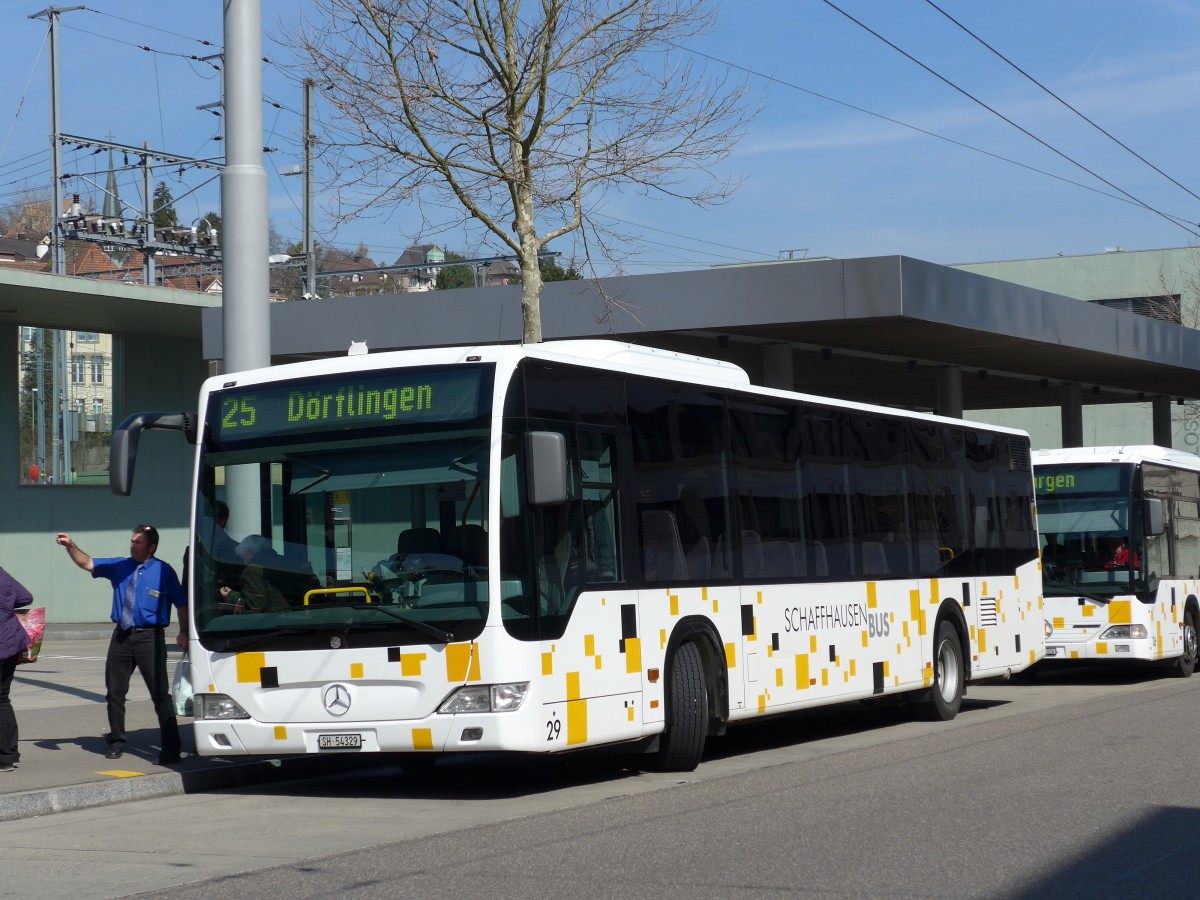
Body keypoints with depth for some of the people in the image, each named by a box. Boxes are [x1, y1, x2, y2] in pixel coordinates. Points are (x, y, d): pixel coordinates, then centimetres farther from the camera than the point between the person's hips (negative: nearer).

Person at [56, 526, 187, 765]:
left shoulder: (163, 571, -2)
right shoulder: (119, 566, 12)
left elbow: (181, 603, -2)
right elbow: (87, 564, 12)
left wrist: (184, 632, -12)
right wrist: (71, 546, -2)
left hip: (149, 637, -6)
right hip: (122, 636, 6)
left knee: (160, 693, -8)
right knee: (115, 691, 11)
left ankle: (171, 749, -6)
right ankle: (116, 743, 26)